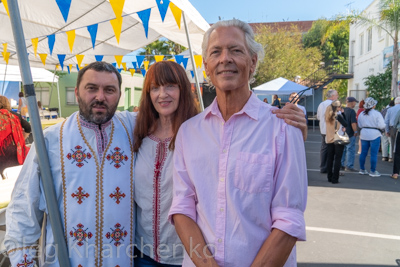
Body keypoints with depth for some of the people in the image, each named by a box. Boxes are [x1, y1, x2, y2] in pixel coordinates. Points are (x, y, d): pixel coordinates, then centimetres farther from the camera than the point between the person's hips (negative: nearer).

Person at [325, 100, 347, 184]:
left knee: (330, 158, 11)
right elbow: (345, 124, -9)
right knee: (337, 159, -1)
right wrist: (342, 114, 1)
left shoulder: (328, 115, 4)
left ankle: (329, 177, 16)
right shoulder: (338, 115, -13)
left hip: (329, 140, 6)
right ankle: (335, 179, -2)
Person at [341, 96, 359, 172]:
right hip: (350, 134, -8)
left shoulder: (342, 110, 9)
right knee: (350, 149, -2)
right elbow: (353, 123, -21)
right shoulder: (351, 111, -16)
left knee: (343, 149, 15)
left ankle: (342, 164, 21)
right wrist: (356, 131, -12)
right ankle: (349, 166, 0)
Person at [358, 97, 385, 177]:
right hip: (374, 135, -5)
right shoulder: (377, 114, -11)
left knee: (363, 152, 11)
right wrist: (381, 128, 6)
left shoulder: (361, 114, 5)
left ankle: (362, 169, 18)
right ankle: (373, 171, 4)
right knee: (374, 154, 0)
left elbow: (359, 125, 10)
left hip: (364, 134, 5)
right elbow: (382, 125, -14)